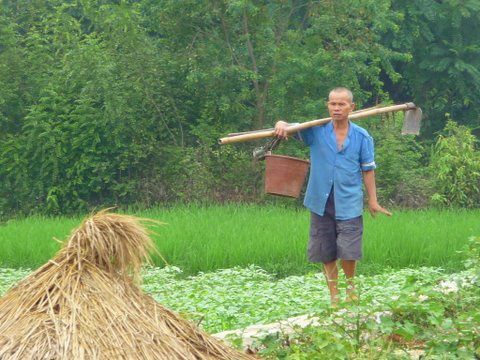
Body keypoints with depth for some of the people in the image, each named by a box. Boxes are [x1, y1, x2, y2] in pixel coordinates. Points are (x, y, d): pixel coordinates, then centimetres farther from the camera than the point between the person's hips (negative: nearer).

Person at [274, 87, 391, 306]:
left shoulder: (362, 137, 2)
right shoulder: (316, 131, 2)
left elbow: (368, 170, 6)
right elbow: (293, 128, -8)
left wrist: (373, 201, 5)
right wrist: (282, 124, -33)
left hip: (349, 203, -2)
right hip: (321, 203, 2)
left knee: (348, 251, -7)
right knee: (326, 254, 8)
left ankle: (350, 286, 20)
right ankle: (333, 296, 20)